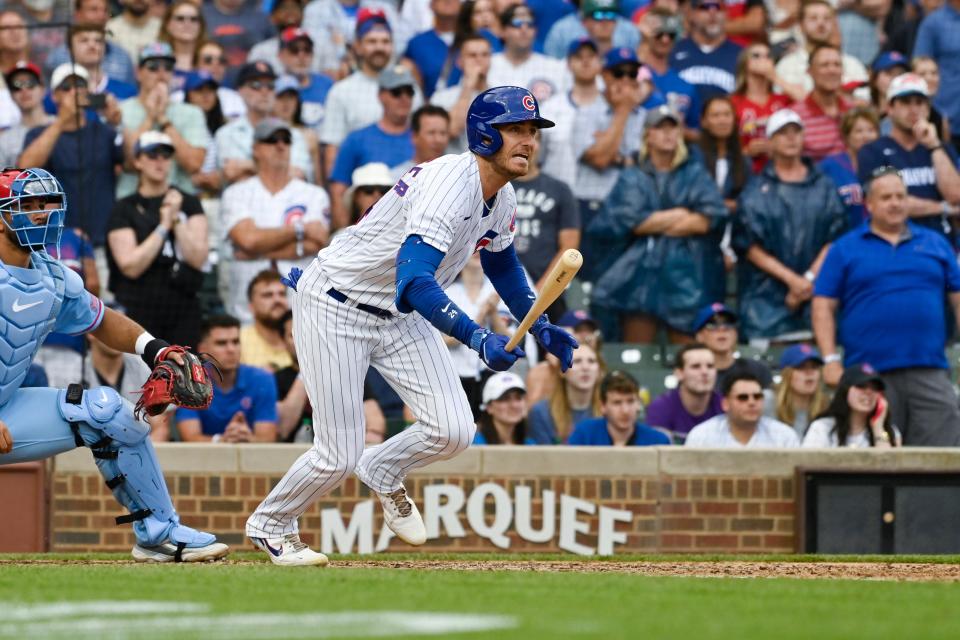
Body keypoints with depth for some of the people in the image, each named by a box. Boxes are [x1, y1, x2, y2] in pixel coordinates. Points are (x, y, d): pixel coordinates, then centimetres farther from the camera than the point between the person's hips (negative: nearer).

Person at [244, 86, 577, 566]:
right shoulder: (449, 184, -30)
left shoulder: (502, 198, -2)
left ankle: (382, 473, 23)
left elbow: (500, 261, 21)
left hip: (400, 318, 8)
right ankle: (269, 524, 21)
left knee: (454, 431, -9)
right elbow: (413, 281, -41)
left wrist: (541, 328, 13)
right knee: (338, 457, -8)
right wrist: (476, 338, -50)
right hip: (335, 306, -8)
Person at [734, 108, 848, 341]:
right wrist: (791, 279, -8)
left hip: (817, 295, 1)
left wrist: (809, 278, -7)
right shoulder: (756, 192, 5)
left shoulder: (824, 187, 10)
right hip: (767, 296, -1)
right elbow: (749, 246, -1)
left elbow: (835, 238, 5)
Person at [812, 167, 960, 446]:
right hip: (870, 374, -1)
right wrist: (831, 360, -5)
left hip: (929, 372, 1)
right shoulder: (846, 249, 9)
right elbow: (823, 307, 5)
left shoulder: (935, 243, 15)